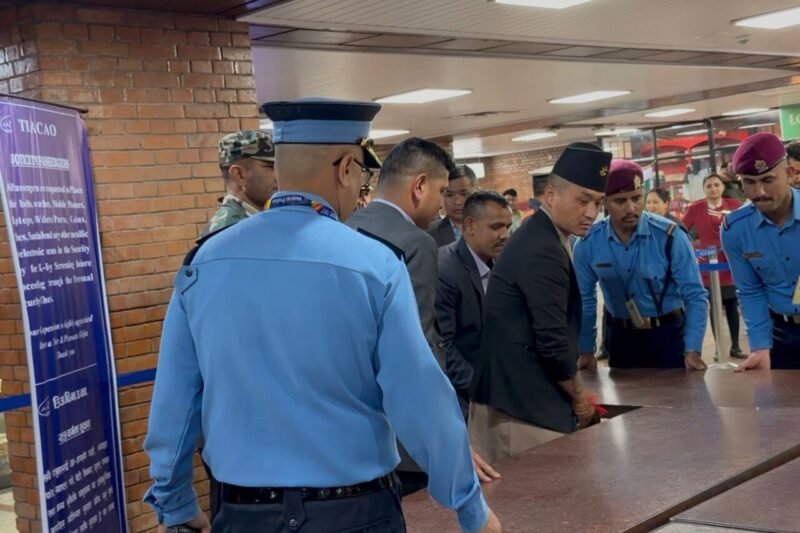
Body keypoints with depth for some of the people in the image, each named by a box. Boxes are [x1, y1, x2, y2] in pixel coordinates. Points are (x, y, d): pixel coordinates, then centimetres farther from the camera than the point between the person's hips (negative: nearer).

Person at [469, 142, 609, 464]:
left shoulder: (536, 239, 14)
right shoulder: (543, 251, -18)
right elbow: (552, 342, -21)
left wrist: (571, 394, 18)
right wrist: (578, 396, -5)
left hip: (509, 397, 10)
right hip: (525, 406, -10)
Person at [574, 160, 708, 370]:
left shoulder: (669, 236, -17)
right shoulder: (588, 244, -10)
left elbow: (695, 295, -13)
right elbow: (584, 299, 3)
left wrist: (692, 350, -20)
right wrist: (586, 351, 6)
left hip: (669, 333, -2)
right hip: (620, 335, 2)